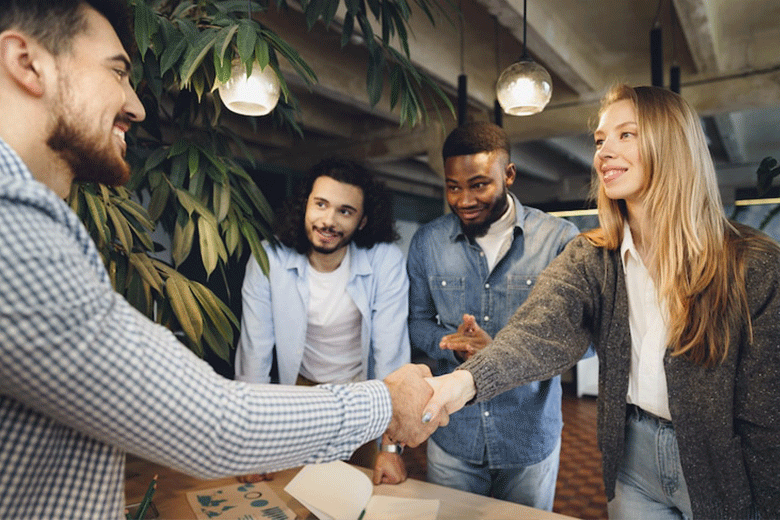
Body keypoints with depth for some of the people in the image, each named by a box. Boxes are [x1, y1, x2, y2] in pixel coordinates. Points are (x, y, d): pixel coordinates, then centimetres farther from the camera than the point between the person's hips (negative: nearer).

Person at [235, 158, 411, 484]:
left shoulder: (386, 262, -25)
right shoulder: (269, 259, -21)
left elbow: (391, 354, -22)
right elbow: (254, 351, -14)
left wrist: (390, 447, -20)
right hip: (302, 385, 1)